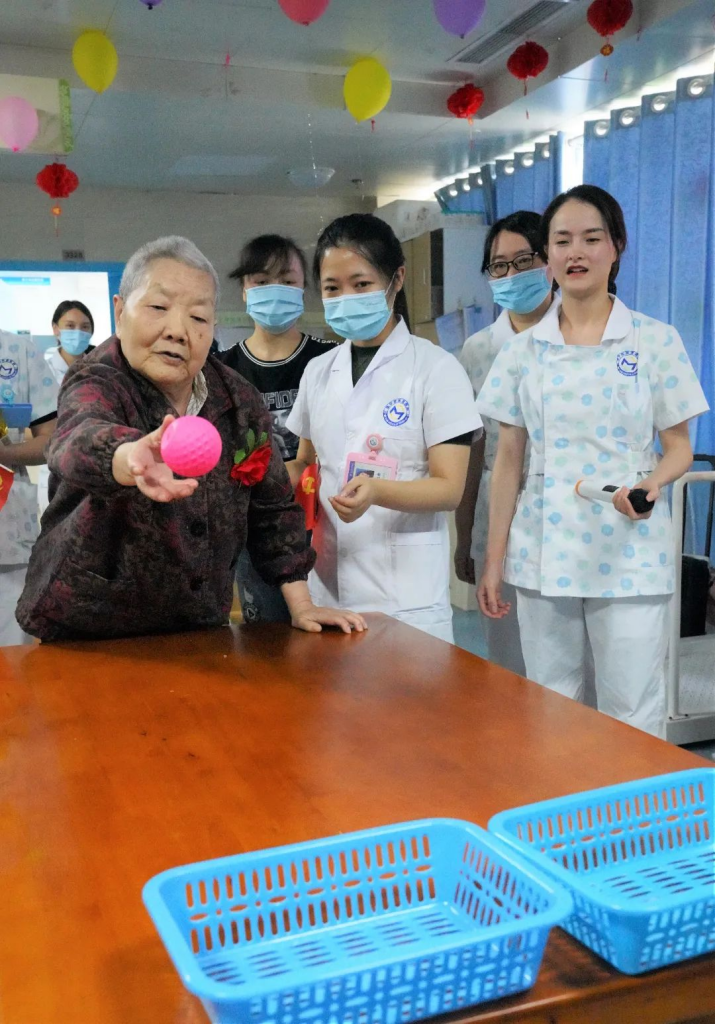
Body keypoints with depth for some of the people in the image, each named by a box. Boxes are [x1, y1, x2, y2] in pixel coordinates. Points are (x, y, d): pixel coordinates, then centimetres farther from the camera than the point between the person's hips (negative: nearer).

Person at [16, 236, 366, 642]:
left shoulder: (239, 399, -2)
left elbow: (274, 506, 7)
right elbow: (80, 442, -37)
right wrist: (133, 458, -59)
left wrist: (301, 605, 1)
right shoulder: (95, 384, -13)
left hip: (200, 637, 5)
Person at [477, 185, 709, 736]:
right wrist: (494, 558, 6)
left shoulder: (656, 341, 0)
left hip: (628, 558, -2)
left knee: (633, 722, 3)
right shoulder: (524, 350, 6)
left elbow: (679, 447, 3)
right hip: (544, 556, 3)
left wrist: (652, 483, -20)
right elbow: (508, 459, 7)